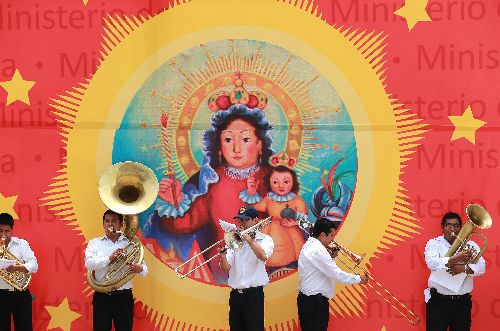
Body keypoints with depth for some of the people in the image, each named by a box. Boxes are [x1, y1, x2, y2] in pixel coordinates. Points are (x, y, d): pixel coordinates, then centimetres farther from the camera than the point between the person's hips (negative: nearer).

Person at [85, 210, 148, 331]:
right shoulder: (94, 243, 9)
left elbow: (144, 270, 4)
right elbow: (89, 263, -8)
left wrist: (140, 269, -21)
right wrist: (109, 258, -22)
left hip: (124, 298, 0)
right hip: (102, 297, 0)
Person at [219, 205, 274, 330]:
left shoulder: (265, 239, 2)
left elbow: (263, 256, -21)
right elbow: (226, 268, 3)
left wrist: (248, 239, -15)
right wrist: (222, 255, -17)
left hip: (254, 294, -4)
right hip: (235, 295, 4)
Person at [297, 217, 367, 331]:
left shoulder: (309, 245, 14)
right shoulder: (318, 250, -19)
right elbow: (337, 275, -20)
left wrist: (331, 257, 8)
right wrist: (359, 279, -9)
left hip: (307, 299, 10)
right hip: (314, 302, -10)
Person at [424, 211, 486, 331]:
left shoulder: (471, 245, 11)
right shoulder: (434, 243, 5)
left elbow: (481, 267, 0)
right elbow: (432, 263, -14)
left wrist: (464, 268, -19)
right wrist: (455, 259, -24)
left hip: (463, 303, 2)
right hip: (439, 302, -2)